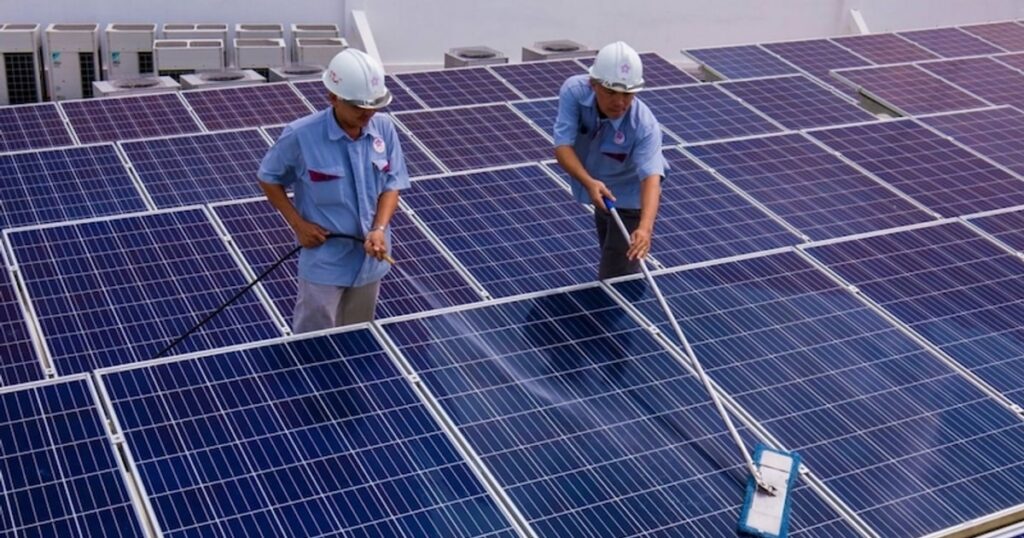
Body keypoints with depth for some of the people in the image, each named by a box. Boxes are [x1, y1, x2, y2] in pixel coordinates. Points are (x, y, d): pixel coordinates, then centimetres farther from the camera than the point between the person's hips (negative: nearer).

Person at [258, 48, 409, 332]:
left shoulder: (384, 128, -9)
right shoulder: (301, 135, -19)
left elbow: (392, 184, 0)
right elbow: (269, 179, -4)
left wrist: (380, 229, -17)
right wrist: (299, 224, -13)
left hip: (370, 260, 4)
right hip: (323, 263, -4)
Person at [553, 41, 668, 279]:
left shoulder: (644, 125, -37)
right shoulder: (574, 91, -28)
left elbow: (651, 176, -47)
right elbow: (562, 145, -31)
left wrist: (645, 226, -64)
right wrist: (589, 182, -48)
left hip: (630, 198, -4)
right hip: (599, 188, 5)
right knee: (608, 254, 28)